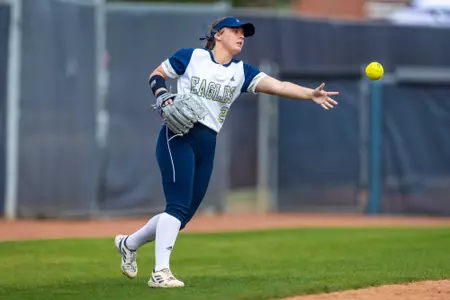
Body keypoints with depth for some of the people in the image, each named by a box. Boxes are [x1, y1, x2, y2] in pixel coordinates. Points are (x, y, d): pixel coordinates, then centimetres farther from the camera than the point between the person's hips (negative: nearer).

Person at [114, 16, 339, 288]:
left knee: (182, 215, 7)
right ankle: (160, 272, -20)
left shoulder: (242, 72, 10)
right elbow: (156, 75, 12)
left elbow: (278, 86, -3)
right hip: (178, 137, -5)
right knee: (178, 206, -18)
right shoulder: (191, 57, 2)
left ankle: (130, 243, 30)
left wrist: (310, 94, -19)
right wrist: (162, 94, -9)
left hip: (207, 146, 5)